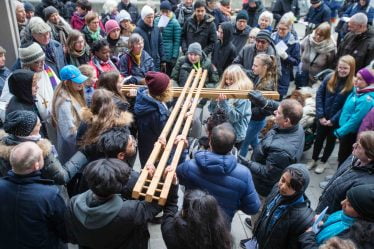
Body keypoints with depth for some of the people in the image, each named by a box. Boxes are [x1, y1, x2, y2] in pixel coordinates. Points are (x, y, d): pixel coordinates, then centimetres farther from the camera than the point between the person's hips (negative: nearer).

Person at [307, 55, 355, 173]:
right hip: (323, 117, 2)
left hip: (337, 120, -2)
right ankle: (314, 159, 37)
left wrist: (333, 120, -16)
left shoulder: (353, 85, -15)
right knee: (319, 138, 17)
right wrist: (320, 115, -13)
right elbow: (319, 95, -7)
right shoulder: (329, 78, -7)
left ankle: (323, 162, 36)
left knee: (331, 140, 17)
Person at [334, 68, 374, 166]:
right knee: (341, 157, 23)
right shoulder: (357, 91, 1)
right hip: (345, 130, 8)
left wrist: (339, 132, -18)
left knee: (344, 159, 10)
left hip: (351, 133, -8)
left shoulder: (366, 99, -26)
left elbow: (355, 120, -25)